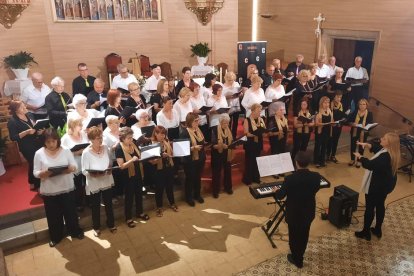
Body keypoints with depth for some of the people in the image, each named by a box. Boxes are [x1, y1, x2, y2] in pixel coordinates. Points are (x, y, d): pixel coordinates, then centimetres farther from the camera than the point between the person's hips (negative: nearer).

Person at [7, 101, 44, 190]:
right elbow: (13, 137, -18)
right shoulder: (12, 122, -16)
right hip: (27, 148, -6)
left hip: (38, 144, 6)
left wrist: (39, 130, -6)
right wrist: (26, 132, -27)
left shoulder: (29, 115, 2)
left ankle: (40, 182, 34)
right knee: (33, 165, 5)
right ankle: (34, 184, 26)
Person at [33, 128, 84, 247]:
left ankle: (75, 231, 37)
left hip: (67, 188, 0)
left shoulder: (66, 151, -5)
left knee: (70, 212, 15)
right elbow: (35, 172, -4)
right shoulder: (39, 153, -6)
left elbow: (75, 166, -2)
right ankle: (56, 237, 35)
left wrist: (71, 169, -25)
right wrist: (43, 173, -26)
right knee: (53, 215, 14)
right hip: (49, 191, 0)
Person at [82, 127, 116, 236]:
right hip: (94, 184, -3)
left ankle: (111, 224, 35)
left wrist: (110, 169, -11)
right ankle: (96, 227, 33)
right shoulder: (86, 152, -16)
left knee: (108, 204, 16)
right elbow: (84, 171, -15)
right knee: (95, 207, 13)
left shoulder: (105, 148, -3)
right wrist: (92, 173, -34)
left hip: (107, 182, 4)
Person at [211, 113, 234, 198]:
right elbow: (213, 144, -20)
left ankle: (228, 187, 33)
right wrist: (220, 145, -36)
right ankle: (215, 190, 17)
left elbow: (231, 141, 11)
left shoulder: (229, 130, 3)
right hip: (217, 155, -5)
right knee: (216, 172, 4)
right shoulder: (215, 130, -15)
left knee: (227, 171, 15)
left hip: (227, 154, 5)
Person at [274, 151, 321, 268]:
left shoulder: (290, 178, -29)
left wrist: (276, 191, 7)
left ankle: (297, 260, 39)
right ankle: (299, 255, 48)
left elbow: (280, 196, -15)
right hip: (309, 212, 4)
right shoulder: (316, 176, -17)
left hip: (294, 214, -4)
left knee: (294, 236, 19)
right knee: (304, 235, 25)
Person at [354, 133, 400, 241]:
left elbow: (370, 165, -34)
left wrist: (360, 157, -20)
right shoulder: (390, 152, -3)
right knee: (380, 206, 22)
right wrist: (367, 145, -3)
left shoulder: (385, 157, -33)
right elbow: (377, 147, 12)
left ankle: (366, 232, 20)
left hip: (377, 186, -10)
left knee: (369, 208, 6)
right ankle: (378, 230, 38)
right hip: (386, 184, 10)